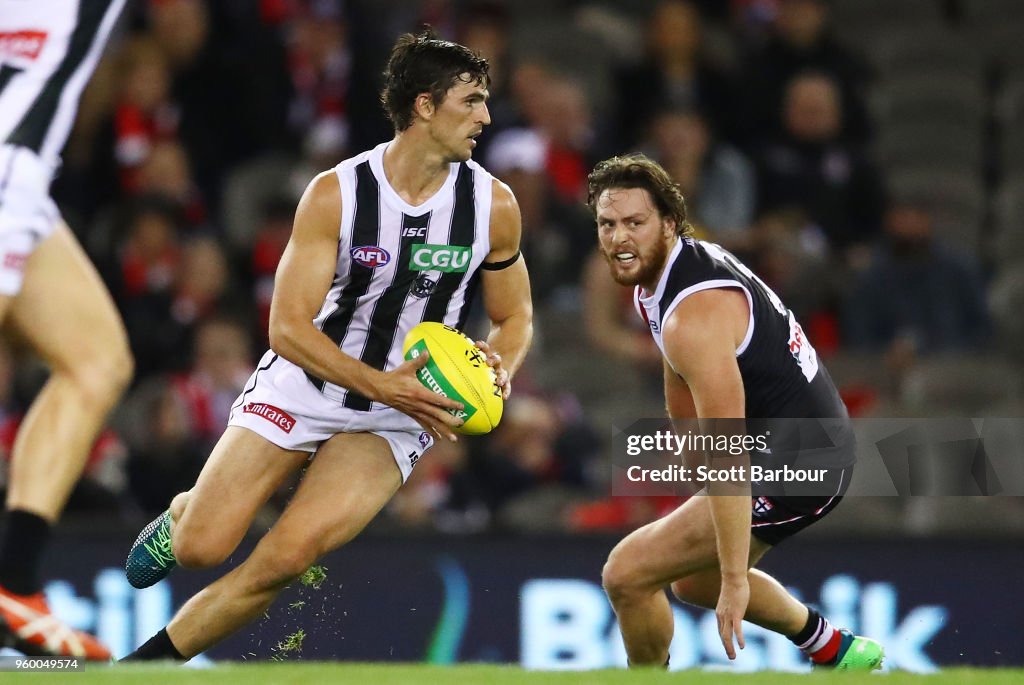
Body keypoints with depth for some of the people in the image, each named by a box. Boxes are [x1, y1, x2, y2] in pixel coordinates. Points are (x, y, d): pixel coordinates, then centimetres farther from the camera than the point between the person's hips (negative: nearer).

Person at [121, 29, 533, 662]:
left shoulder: (494, 206, -6)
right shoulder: (336, 194, -15)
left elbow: (515, 317, 8)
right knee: (200, 548, -9)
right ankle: (181, 515, 30)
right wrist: (383, 386, -30)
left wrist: (497, 369, -15)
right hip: (303, 388, -1)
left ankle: (147, 662, -5)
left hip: (399, 415, 1)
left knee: (287, 557, -20)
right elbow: (288, 327, -17)